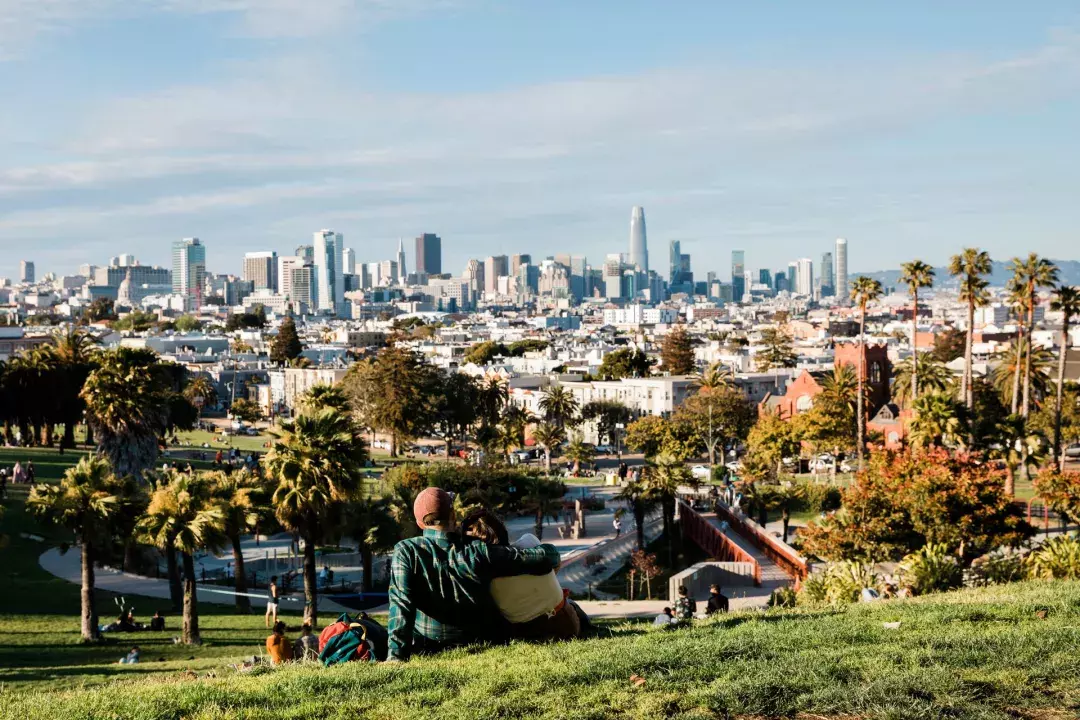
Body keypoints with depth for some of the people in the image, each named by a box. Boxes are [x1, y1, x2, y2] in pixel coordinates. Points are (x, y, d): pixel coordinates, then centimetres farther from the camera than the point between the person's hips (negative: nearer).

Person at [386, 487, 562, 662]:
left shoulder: (406, 551, -15)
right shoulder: (478, 553, -14)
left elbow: (401, 605, -23)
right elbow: (545, 557, -10)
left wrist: (397, 655, -24)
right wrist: (552, 554, 13)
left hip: (428, 650, 0)